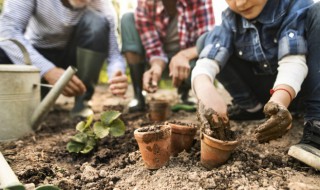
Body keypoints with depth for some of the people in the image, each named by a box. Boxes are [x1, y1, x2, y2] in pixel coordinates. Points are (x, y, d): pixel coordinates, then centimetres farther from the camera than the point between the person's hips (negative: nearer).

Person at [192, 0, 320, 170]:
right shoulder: (231, 18, -11)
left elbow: (293, 60, -31)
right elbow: (206, 62, -24)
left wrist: (280, 100, -51)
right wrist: (204, 88, -46)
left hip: (295, 86, -2)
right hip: (266, 89, 3)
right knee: (206, 41, -10)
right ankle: (252, 107, -2)